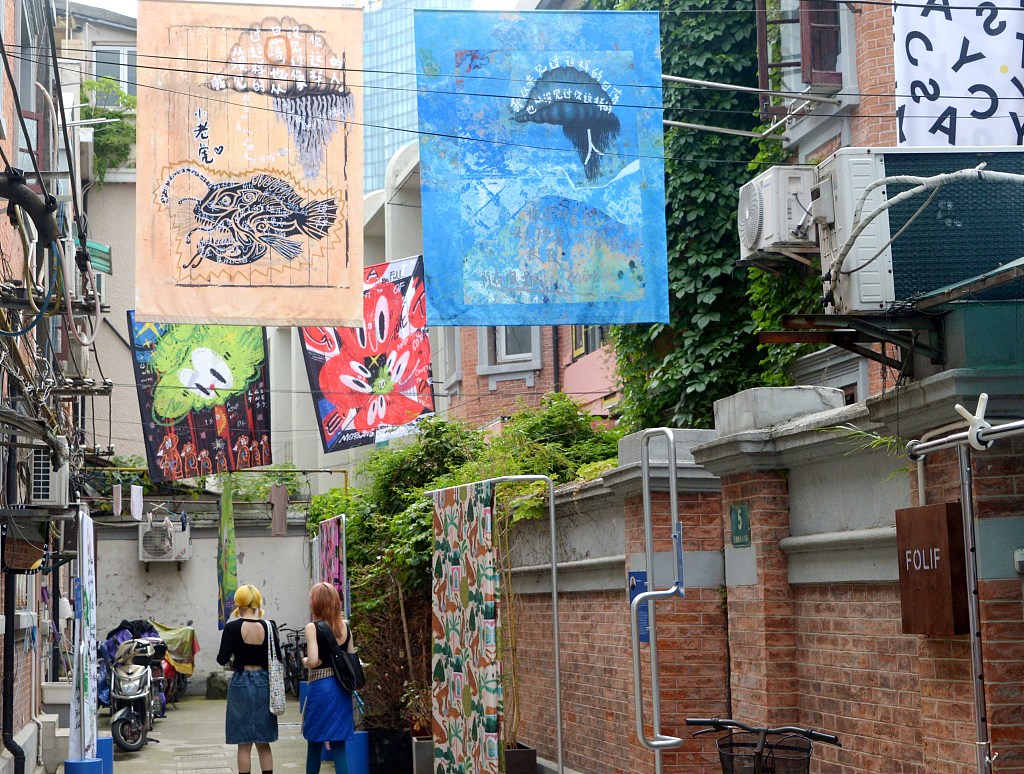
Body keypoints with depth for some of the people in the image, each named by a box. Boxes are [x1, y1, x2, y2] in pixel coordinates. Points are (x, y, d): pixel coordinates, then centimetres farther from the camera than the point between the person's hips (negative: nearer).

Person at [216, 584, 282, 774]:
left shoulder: (232, 627, -11)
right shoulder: (268, 626, -4)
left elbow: (222, 659, -11)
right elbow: (278, 657, -1)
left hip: (241, 683, -2)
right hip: (264, 683, 2)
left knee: (244, 745, 5)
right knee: (264, 744, 13)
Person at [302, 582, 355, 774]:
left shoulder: (313, 627, -10)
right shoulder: (345, 627, 6)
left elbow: (313, 660, -19)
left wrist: (304, 662, 1)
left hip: (319, 686, -4)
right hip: (342, 687, 4)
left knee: (315, 744, 11)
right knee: (339, 747, 4)